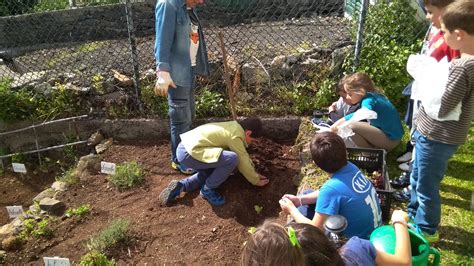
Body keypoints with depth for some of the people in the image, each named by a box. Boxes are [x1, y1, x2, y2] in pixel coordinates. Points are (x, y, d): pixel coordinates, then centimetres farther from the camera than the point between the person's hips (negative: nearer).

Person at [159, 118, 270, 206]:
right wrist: (256, 180, 10)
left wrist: (254, 174, 27)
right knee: (233, 159, -19)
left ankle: (181, 186, 14)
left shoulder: (233, 126, 16)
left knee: (213, 170, 28)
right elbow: (243, 162, -5)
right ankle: (207, 189, 1)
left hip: (184, 148, 10)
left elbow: (244, 156, 24)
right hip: (189, 152, -10)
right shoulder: (236, 136, -13)